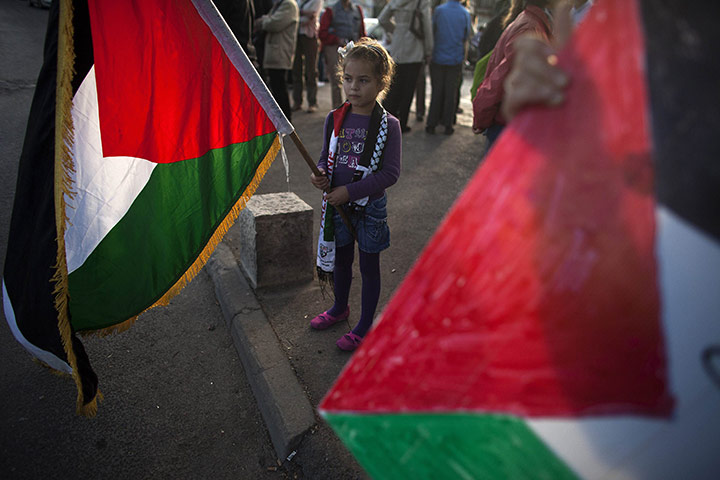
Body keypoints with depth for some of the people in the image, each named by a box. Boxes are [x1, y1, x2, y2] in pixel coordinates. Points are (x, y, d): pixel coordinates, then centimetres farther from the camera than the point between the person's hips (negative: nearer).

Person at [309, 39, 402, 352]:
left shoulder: (388, 125, -14)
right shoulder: (334, 119, -1)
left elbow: (390, 173, -18)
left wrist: (350, 190, -23)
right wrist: (321, 174, -13)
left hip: (370, 207, -4)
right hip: (337, 204, 4)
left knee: (368, 266, 11)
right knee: (340, 259, 21)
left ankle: (365, 325, 28)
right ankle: (340, 308, 45)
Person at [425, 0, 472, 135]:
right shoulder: (465, 13, -3)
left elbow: (432, 32, 0)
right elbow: (466, 36, 5)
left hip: (438, 57, 0)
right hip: (456, 59, 0)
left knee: (436, 92, 6)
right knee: (451, 93, 7)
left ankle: (431, 125, 7)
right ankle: (448, 125, 9)